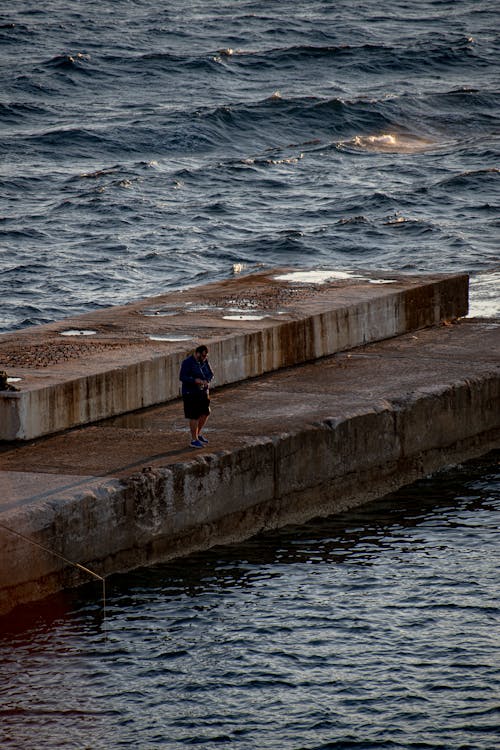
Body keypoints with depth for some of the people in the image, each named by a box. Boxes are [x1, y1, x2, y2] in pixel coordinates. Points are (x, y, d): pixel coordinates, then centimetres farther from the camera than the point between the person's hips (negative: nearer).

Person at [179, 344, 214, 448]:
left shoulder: (204, 361, 4)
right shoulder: (187, 362, -16)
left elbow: (210, 373, 9)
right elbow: (182, 377, -20)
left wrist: (206, 381, -13)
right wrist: (196, 380, -30)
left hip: (203, 392, 7)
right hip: (191, 393, -7)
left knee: (205, 413, 10)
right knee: (194, 416, -4)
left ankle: (198, 434, 30)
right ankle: (194, 440, 5)